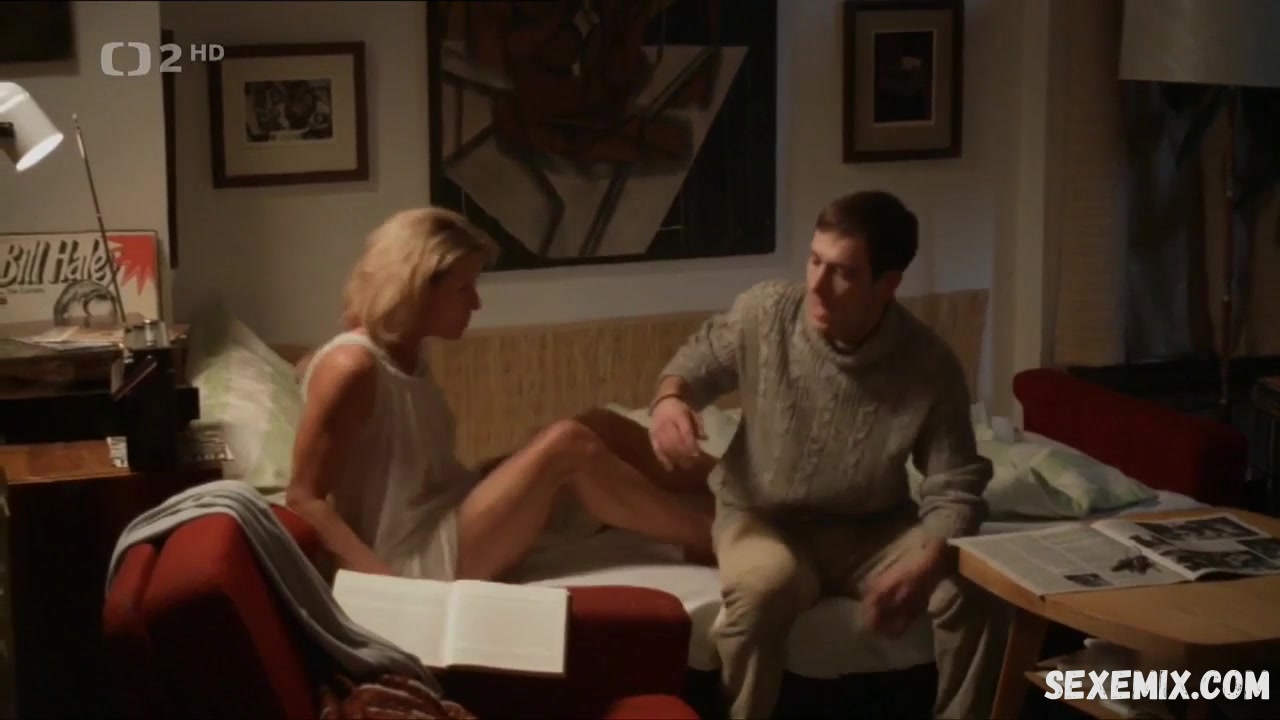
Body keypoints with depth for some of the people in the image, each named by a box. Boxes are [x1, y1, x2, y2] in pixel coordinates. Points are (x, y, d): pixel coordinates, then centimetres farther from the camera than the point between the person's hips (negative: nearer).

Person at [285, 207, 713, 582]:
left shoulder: (409, 354, 8)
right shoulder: (351, 367, -19)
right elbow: (304, 498, -20)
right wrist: (388, 582, -27)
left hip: (448, 520, 9)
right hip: (417, 562, -9)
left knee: (598, 428, 0)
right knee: (568, 444, -19)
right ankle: (713, 541, -7)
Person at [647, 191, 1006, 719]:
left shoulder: (931, 366, -17)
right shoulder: (764, 313, -14)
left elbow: (955, 490, -14)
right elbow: (697, 361, 6)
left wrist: (924, 567, -33)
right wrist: (670, 397, -19)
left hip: (873, 529, 1)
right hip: (765, 519, -1)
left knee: (971, 592, -25)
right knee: (762, 587, -36)